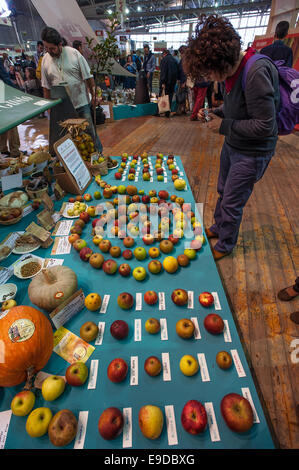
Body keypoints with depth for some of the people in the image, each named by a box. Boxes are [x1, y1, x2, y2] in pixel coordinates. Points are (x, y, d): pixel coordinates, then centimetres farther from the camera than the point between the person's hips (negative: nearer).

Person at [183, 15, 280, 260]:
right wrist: (215, 112, -1)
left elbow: (265, 126, -27)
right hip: (232, 145, 9)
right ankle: (218, 228, 46)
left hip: (251, 153, -9)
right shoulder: (233, 71, 0)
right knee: (223, 192, 22)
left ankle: (225, 245, 26)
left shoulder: (257, 72, -26)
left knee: (232, 203, 2)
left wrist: (224, 126, -19)